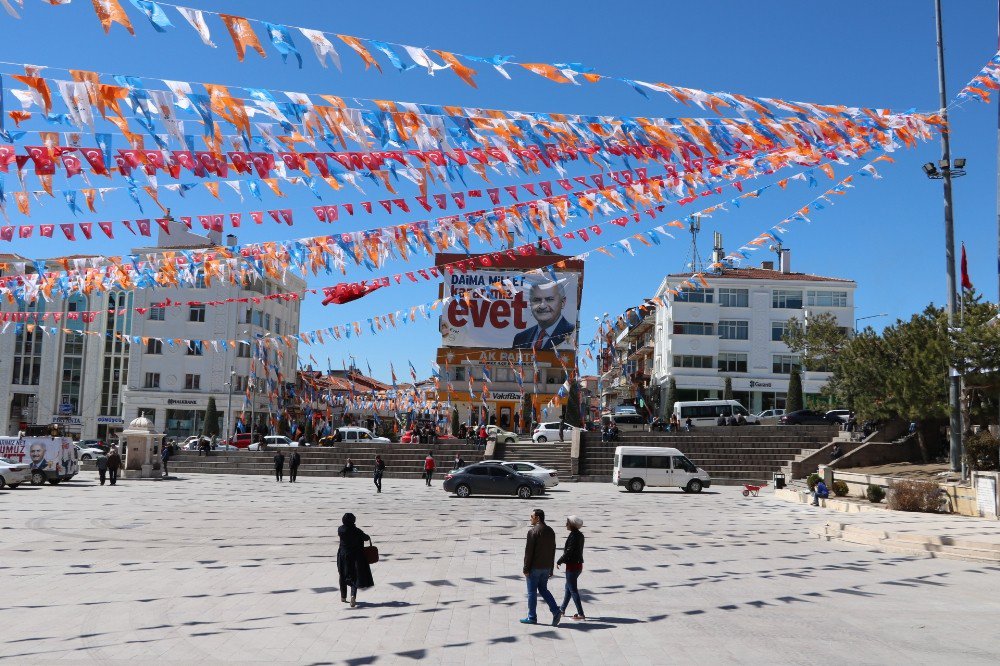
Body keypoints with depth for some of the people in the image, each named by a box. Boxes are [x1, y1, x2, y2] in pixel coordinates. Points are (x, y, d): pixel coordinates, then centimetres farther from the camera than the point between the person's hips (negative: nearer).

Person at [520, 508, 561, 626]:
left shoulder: (533, 531, -15)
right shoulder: (550, 531, 8)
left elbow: (529, 551, -16)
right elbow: (553, 551, 12)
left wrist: (526, 569, -10)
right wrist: (551, 569, 17)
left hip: (534, 567, -7)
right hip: (546, 567, 7)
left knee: (532, 592, 4)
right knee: (543, 589, 17)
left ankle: (532, 617, 11)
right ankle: (556, 611, 1)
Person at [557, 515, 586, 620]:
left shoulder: (573, 536, -21)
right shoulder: (580, 535, 8)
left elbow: (568, 552, -21)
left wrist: (559, 561, -9)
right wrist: (562, 560, 15)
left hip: (572, 566, -10)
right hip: (578, 564, 10)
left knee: (573, 590, -1)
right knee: (568, 588, 21)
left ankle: (581, 614, 0)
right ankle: (562, 609, 34)